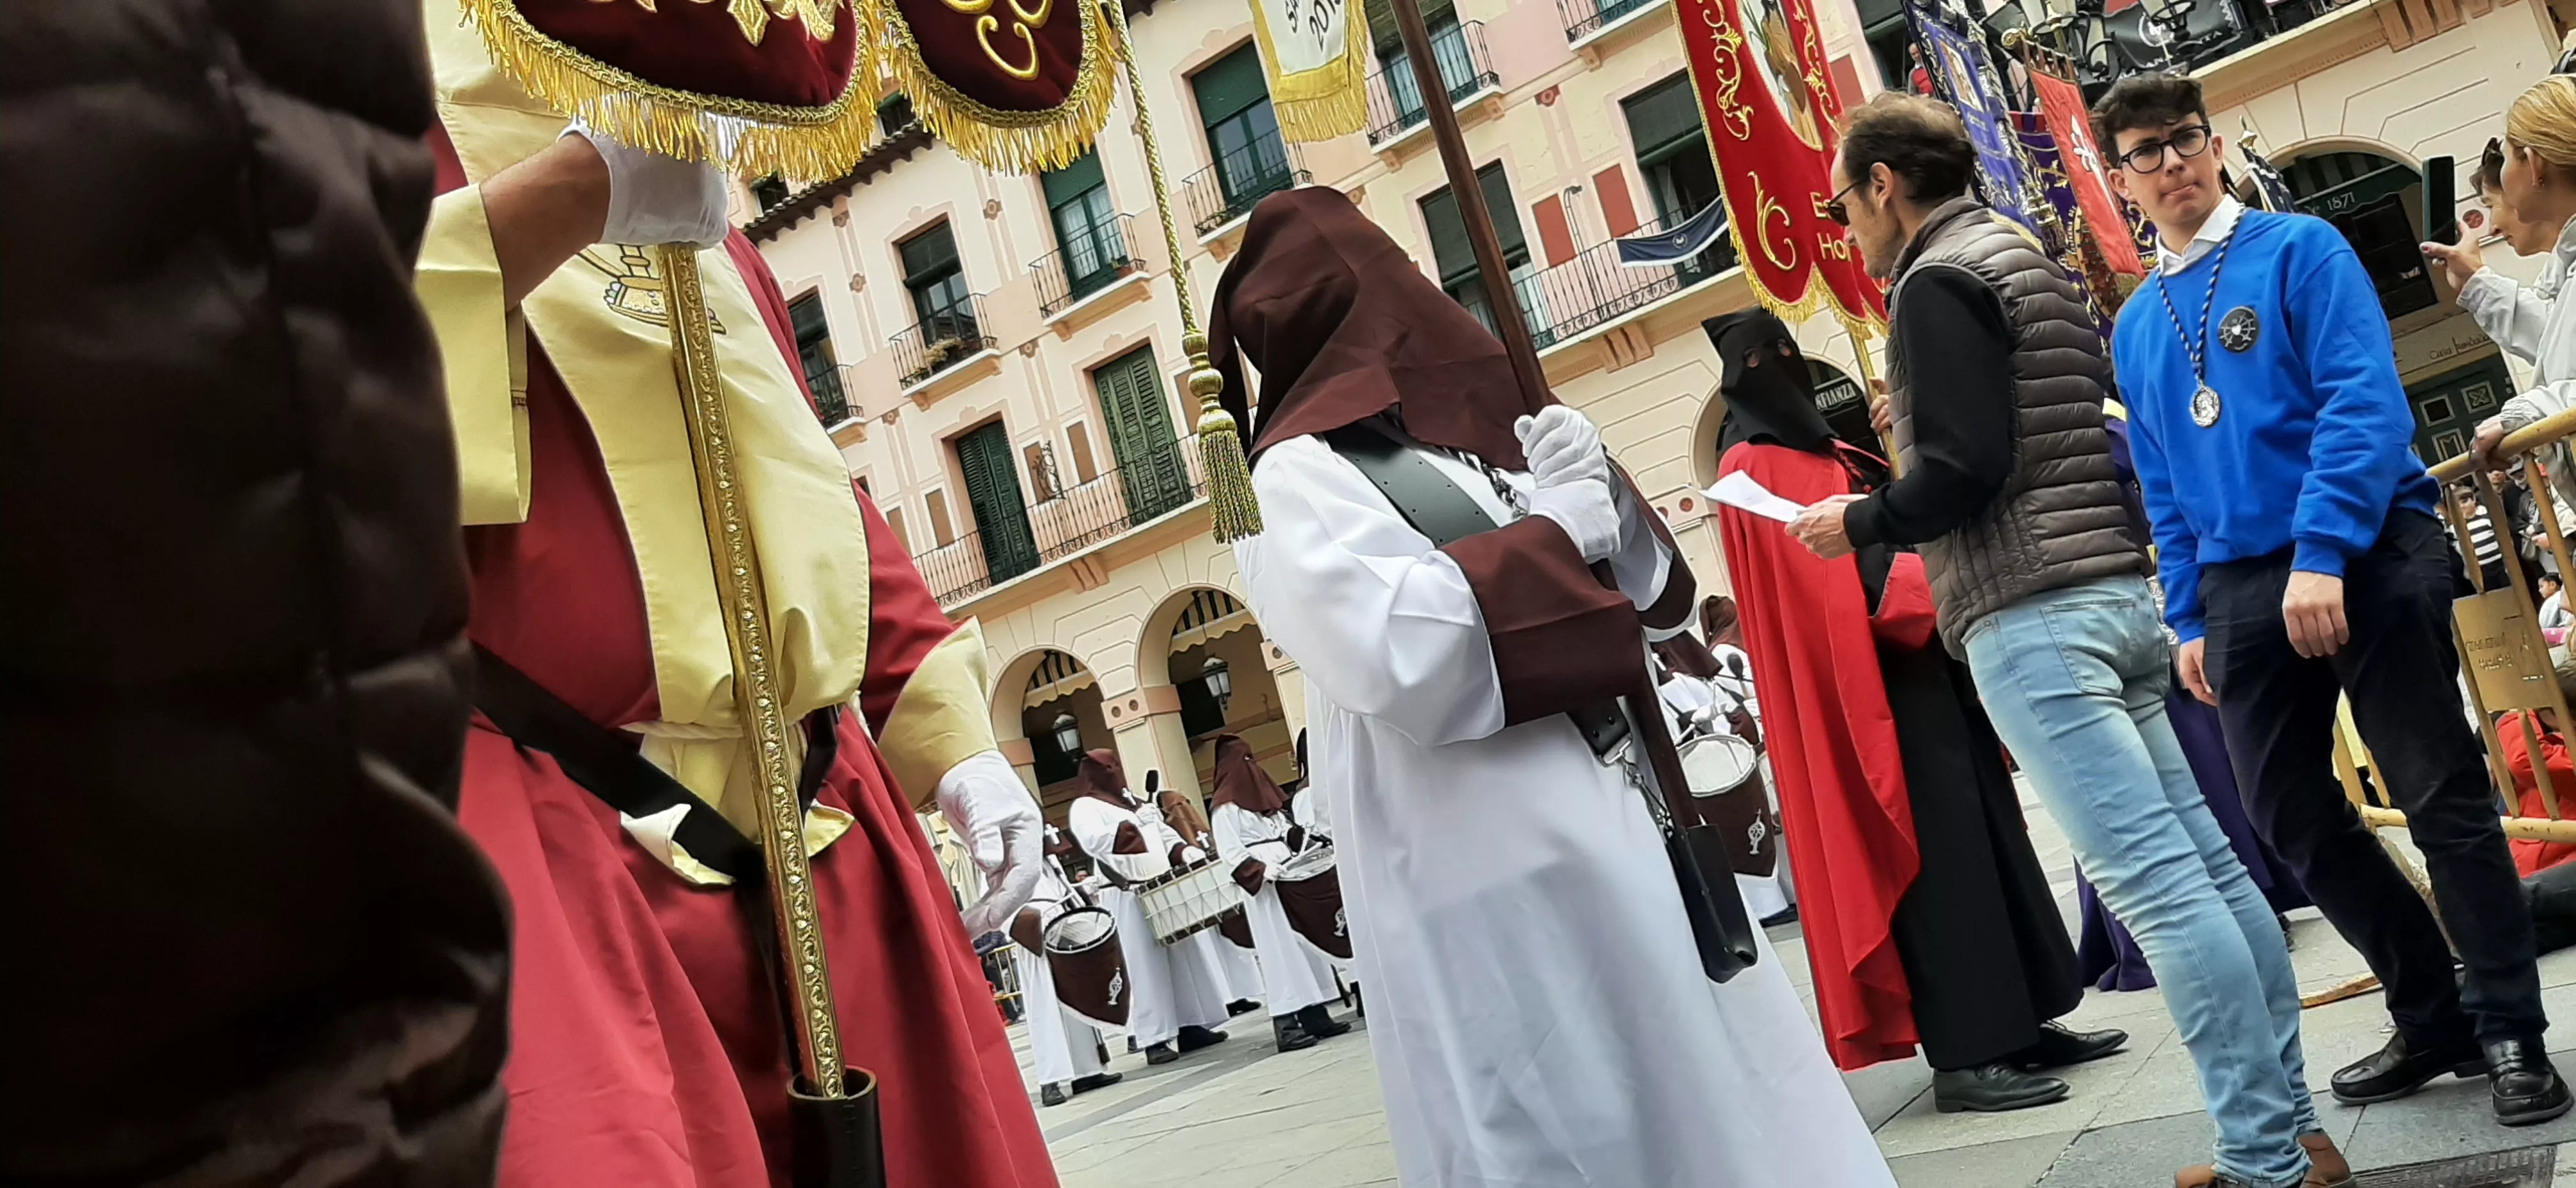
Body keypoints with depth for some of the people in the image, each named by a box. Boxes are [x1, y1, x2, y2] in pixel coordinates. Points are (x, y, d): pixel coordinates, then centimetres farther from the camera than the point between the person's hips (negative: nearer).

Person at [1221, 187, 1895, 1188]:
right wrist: (1551, 537, -11)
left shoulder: (1461, 433, 17)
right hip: (1493, 880, -7)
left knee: (1706, 1096, 13)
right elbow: (1394, 650, -23)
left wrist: (1596, 496, -2)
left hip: (1615, 827, 7)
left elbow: (1659, 599, 18)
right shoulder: (1297, 478, -4)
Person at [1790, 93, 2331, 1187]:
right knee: (2204, 860, 9)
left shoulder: (1938, 280, -8)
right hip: (2112, 590, 10)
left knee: (2151, 881, -9)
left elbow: (1968, 470, -17)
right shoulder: (2029, 261, 21)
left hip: (2030, 615, -10)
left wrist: (1860, 522, -2)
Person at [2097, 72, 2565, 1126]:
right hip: (2241, 590, 6)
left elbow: (2364, 399, -13)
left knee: (2442, 795, -1)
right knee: (2292, 816, 8)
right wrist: (2190, 619, 12)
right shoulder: (2135, 327, 13)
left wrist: (2323, 552, -22)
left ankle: (2511, 1031, 13)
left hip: (2368, 557, -5)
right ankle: (2433, 1020, 24)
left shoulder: (2300, 250, -2)